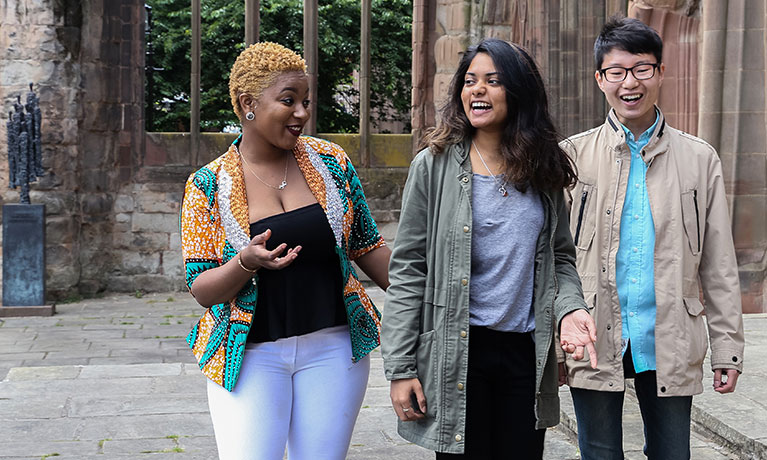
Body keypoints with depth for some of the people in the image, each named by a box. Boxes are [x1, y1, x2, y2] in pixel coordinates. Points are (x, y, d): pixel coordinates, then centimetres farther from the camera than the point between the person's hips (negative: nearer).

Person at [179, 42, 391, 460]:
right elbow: (201, 290, -5)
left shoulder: (331, 163, 2)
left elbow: (368, 248, 10)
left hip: (332, 348, 2)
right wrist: (245, 264, -24)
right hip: (251, 355, -2)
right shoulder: (208, 186, -4)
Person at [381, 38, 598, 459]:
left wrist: (569, 307, -8)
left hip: (526, 350, 3)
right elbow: (407, 270, -4)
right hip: (457, 354, -3)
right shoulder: (435, 165, -4)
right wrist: (400, 368, -8)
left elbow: (561, 256, 14)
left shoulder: (543, 170, 6)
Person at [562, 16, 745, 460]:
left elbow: (719, 265, 6)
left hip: (670, 347, 1)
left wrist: (728, 349, 4)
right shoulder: (574, 156, 2)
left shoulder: (700, 158, 4)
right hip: (594, 343, -1)